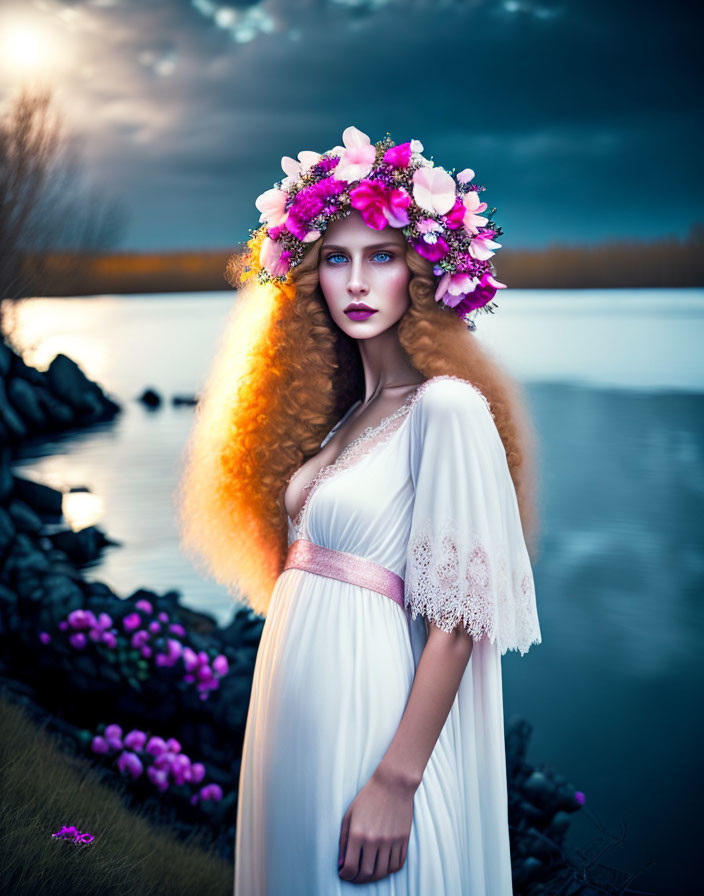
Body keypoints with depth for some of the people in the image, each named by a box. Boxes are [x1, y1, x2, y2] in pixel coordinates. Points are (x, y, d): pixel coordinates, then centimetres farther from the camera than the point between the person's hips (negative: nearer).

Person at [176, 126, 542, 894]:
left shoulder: (447, 407, -14)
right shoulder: (340, 412, 10)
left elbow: (457, 616, -18)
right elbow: (301, 574, 11)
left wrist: (396, 782, -20)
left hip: (369, 711, -7)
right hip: (296, 715, 8)